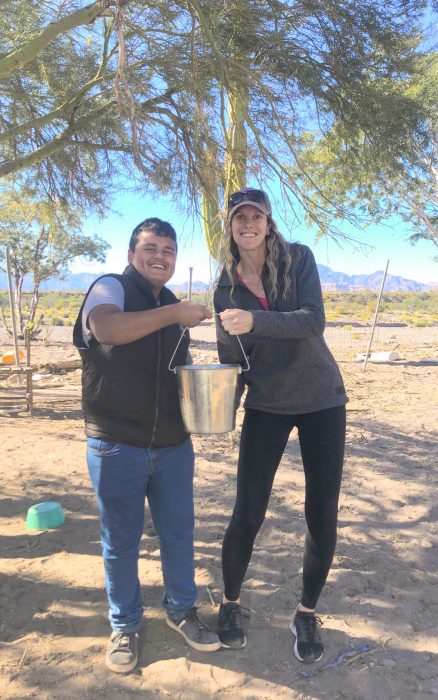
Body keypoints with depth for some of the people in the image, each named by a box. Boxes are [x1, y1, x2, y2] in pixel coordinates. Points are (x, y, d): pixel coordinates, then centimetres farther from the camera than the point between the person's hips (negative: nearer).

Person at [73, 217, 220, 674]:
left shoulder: (173, 307, 13)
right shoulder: (110, 287, -7)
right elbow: (106, 329, -31)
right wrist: (175, 313, -27)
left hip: (173, 444, 6)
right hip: (116, 445, -5)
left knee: (179, 533, 14)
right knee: (121, 541, 9)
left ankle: (181, 609, 37)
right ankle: (125, 625, 31)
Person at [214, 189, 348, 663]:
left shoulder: (298, 259, -7)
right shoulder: (226, 285, -1)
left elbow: (313, 321, -22)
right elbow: (229, 358, 0)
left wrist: (255, 320, -35)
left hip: (321, 400, 0)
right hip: (265, 406, 1)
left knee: (322, 514, 4)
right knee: (247, 513, 2)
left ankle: (307, 613, 27)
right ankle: (230, 603, 28)